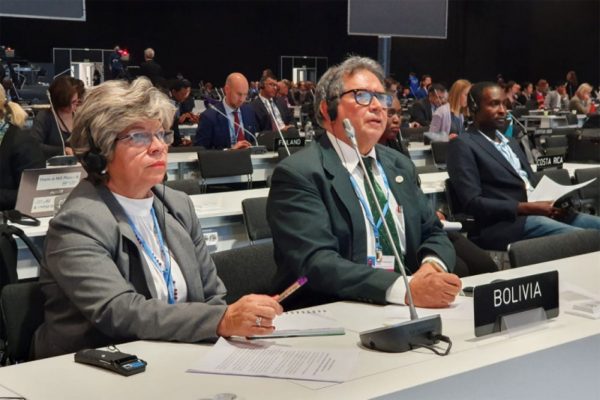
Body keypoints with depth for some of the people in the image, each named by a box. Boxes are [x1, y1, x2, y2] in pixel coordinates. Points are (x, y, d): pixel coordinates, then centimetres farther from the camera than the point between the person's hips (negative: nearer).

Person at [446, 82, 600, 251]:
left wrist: (554, 202, -2)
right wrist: (527, 208, -18)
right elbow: (472, 203, -12)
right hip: (503, 224, -8)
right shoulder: (462, 145, -2)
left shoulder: (510, 142, 25)